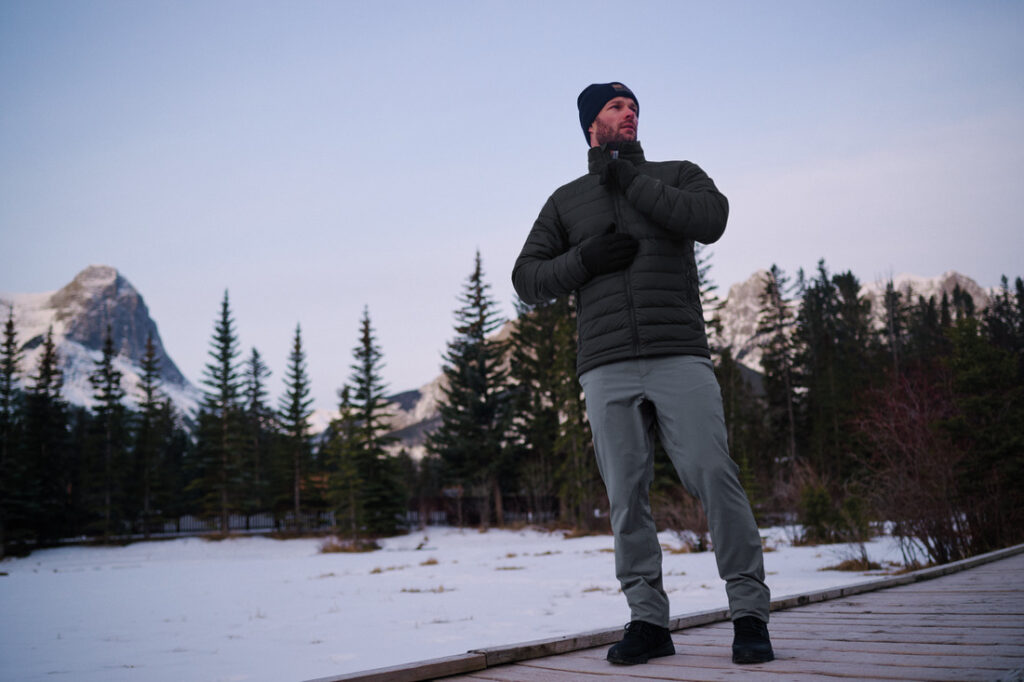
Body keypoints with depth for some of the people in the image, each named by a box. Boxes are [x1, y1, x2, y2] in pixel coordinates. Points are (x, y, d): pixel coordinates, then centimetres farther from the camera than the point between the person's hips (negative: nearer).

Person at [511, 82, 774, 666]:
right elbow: (527, 279, 16)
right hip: (607, 366, 2)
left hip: (681, 357, -1)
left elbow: (711, 219, -5)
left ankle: (750, 614, 0)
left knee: (714, 476, -10)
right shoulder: (567, 200, 21)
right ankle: (648, 620, 7)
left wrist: (630, 178, 0)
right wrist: (583, 258, -3)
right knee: (627, 495, -1)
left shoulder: (677, 175, 18)